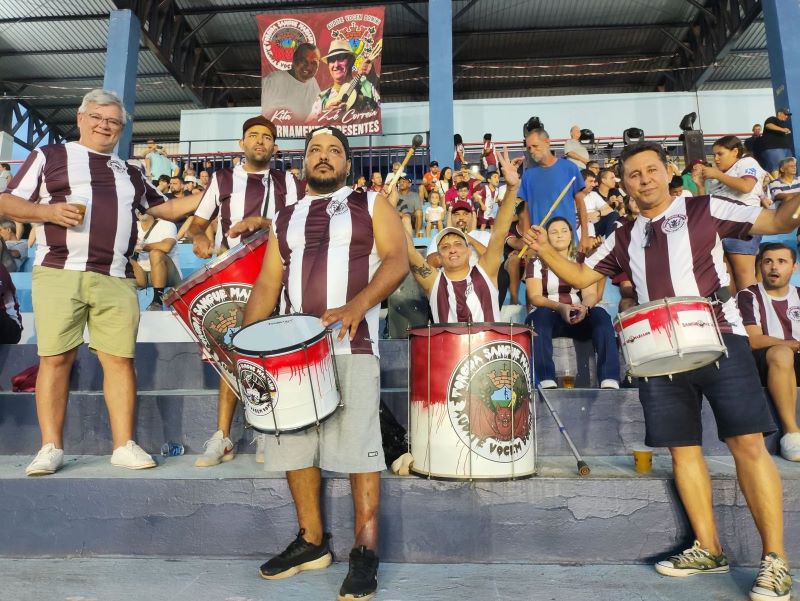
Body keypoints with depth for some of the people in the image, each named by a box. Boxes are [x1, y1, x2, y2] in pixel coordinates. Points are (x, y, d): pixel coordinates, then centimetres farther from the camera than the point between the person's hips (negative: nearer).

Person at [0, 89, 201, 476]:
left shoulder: (130, 173, 25)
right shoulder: (49, 155, 14)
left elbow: (166, 209, 27)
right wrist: (49, 211, -10)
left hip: (116, 279, 3)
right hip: (59, 272, -2)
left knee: (121, 358, -2)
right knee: (55, 358, -2)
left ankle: (124, 445, 3)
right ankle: (51, 447, 6)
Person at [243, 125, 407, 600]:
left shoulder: (371, 204, 9)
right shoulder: (285, 218, 20)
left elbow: (397, 260, -5)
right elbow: (267, 284, 16)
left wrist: (358, 305, -22)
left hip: (352, 345, -4)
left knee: (359, 445, -4)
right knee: (294, 442, 8)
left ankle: (366, 551, 7)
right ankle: (312, 541, 23)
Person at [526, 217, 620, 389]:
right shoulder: (537, 263, 5)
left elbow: (591, 294, -1)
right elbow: (534, 297, -8)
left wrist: (584, 307, -27)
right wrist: (560, 307, -27)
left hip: (579, 317, 2)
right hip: (548, 318, -2)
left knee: (600, 314, -29)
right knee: (541, 314, -36)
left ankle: (610, 382, -40)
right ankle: (547, 382, -46)